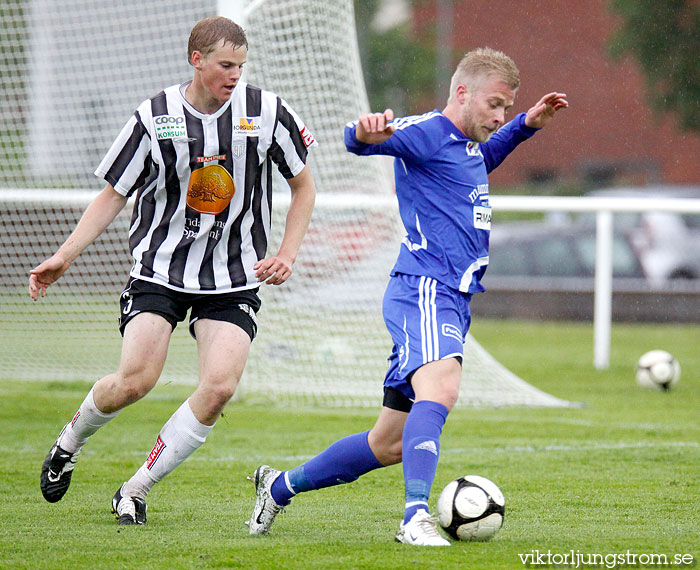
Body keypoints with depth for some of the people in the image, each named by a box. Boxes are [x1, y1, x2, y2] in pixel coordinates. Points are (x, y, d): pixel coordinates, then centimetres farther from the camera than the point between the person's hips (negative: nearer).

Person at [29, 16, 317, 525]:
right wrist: (65, 256, -6)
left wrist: (287, 255, -2)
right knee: (135, 380, -16)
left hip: (233, 281, 1)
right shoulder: (154, 119, -6)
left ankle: (135, 491, -2)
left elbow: (304, 186, 10)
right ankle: (71, 440, 18)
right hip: (160, 268, -1)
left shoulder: (267, 111, -4)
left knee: (219, 388, -18)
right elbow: (113, 195, 4)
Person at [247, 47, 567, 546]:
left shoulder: (466, 147, 23)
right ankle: (417, 517, -49)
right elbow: (359, 140, -22)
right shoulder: (428, 132, -6)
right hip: (425, 289, -10)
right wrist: (367, 133, -46)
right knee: (441, 388, -36)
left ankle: (280, 486, 27)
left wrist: (527, 125, 34)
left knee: (390, 445, 12)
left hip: (451, 300, 10)